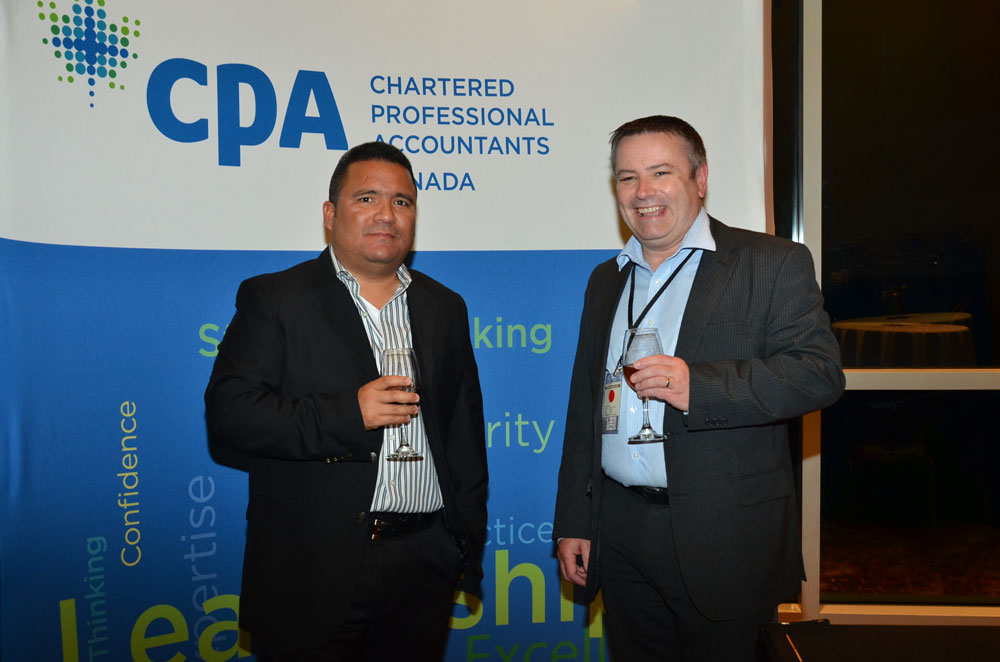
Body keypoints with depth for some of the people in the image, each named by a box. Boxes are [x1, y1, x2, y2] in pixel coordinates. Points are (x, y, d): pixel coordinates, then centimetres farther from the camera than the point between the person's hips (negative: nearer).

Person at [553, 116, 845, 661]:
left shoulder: (773, 263, -3)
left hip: (724, 538, -4)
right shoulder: (605, 280, 13)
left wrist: (699, 384, -26)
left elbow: (819, 372, -13)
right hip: (619, 534, 5)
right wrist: (573, 524, 11)